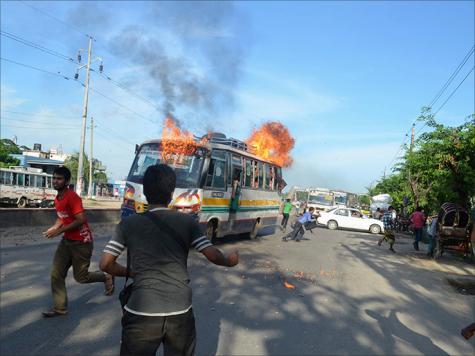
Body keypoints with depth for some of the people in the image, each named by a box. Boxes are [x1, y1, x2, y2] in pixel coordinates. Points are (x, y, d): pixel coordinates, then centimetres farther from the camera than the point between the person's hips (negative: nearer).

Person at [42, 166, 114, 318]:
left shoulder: (72, 197, -21)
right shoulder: (57, 199, 8)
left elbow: (81, 220, -26)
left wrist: (59, 230, -23)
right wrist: (54, 228, 1)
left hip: (81, 242, -8)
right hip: (67, 241, 8)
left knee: (80, 277, 2)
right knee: (56, 274, 4)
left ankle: (106, 277, 27)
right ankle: (59, 307, 17)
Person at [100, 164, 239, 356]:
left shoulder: (128, 223, -1)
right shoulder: (187, 221, -1)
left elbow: (106, 264, 1)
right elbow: (212, 255, -2)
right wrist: (229, 261, 18)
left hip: (142, 313, -1)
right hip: (181, 312, 1)